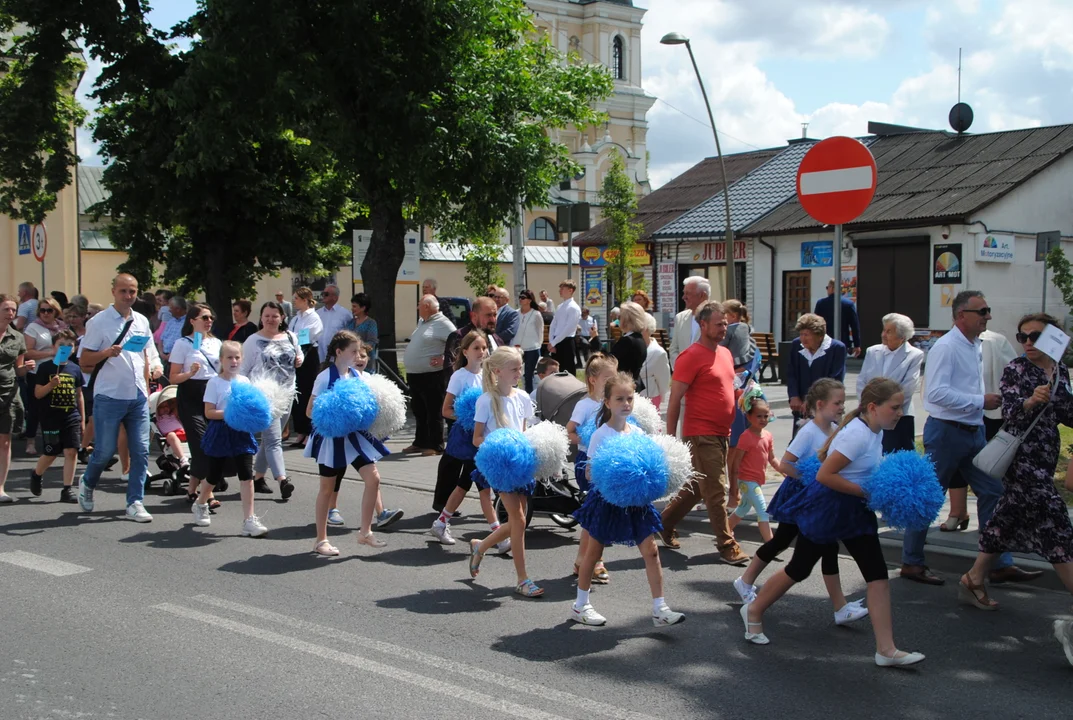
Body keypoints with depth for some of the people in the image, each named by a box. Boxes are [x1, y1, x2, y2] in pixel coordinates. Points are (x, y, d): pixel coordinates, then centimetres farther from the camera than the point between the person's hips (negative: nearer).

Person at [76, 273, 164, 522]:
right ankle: (87, 484, 31)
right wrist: (107, 353, -22)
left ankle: (135, 503, 7)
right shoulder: (99, 322, -4)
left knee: (141, 451, 0)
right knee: (105, 450, 2)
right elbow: (84, 361, -5)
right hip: (109, 397, -4)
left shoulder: (142, 321, 12)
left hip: (138, 397, 5)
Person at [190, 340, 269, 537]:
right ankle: (200, 505, 41)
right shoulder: (215, 382, -6)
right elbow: (209, 412, -10)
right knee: (214, 475, 12)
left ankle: (249, 520, -6)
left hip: (241, 433, 3)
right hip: (221, 433, -2)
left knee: (246, 475, -7)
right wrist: (229, 414, -22)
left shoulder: (245, 381, 6)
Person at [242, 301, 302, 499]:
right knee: (274, 440, -14)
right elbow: (243, 369, 0)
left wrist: (299, 359, 5)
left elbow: (299, 353, 30)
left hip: (287, 394, 6)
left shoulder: (290, 337, 13)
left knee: (269, 439, 12)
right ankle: (283, 480, -22)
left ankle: (258, 477, 23)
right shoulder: (253, 341, 0)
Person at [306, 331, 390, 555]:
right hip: (332, 437, -5)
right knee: (327, 488, 5)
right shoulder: (325, 377, -12)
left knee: (373, 478, -6)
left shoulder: (355, 375, 5)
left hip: (355, 434, 5)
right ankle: (321, 540, 17)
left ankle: (365, 532, 6)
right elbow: (310, 410, -10)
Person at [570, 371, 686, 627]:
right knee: (594, 552, 9)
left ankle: (659, 609, 3)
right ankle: (580, 605, 24)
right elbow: (590, 472, -10)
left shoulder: (638, 433, 4)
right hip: (608, 499, -4)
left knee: (651, 550, -2)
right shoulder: (601, 434, -10)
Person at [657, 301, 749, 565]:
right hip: (701, 435, -9)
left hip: (721, 434, 9)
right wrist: (670, 439, -14)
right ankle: (727, 546, 4)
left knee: (697, 486, 17)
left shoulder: (725, 353, 13)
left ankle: (665, 522, 32)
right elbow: (674, 400, -13)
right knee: (716, 493, -4)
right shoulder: (691, 357, -13)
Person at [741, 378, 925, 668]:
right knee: (799, 569, 7)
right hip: (826, 509, -8)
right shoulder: (857, 435, -24)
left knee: (878, 573, -1)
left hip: (856, 511, 8)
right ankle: (754, 611, 30)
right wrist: (868, 491, -24)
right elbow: (824, 475, -27)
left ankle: (886, 650, 1)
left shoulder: (874, 432, 3)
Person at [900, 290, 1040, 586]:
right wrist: (980, 401, -22)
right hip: (946, 431, -9)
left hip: (973, 432, 9)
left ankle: (1001, 565, 13)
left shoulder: (975, 347, 12)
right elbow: (936, 393, -26)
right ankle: (911, 563, 12)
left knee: (992, 492, 7)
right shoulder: (945, 347, -16)